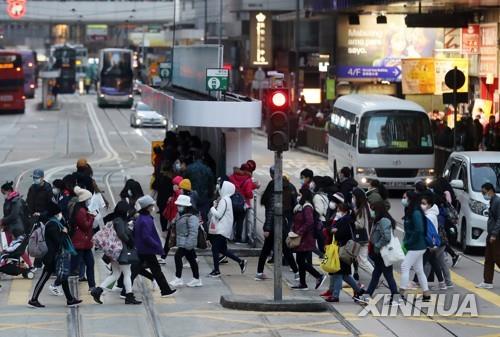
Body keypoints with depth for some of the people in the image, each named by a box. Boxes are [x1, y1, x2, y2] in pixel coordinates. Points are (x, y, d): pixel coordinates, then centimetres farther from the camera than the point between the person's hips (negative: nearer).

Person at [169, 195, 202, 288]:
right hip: (182, 242, 10)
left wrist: (189, 243, -27)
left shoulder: (191, 217, -19)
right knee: (191, 259, 13)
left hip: (186, 242, -10)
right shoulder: (181, 216, 12)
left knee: (178, 256, -14)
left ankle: (178, 278, -10)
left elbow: (193, 231, -24)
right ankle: (196, 279, 20)